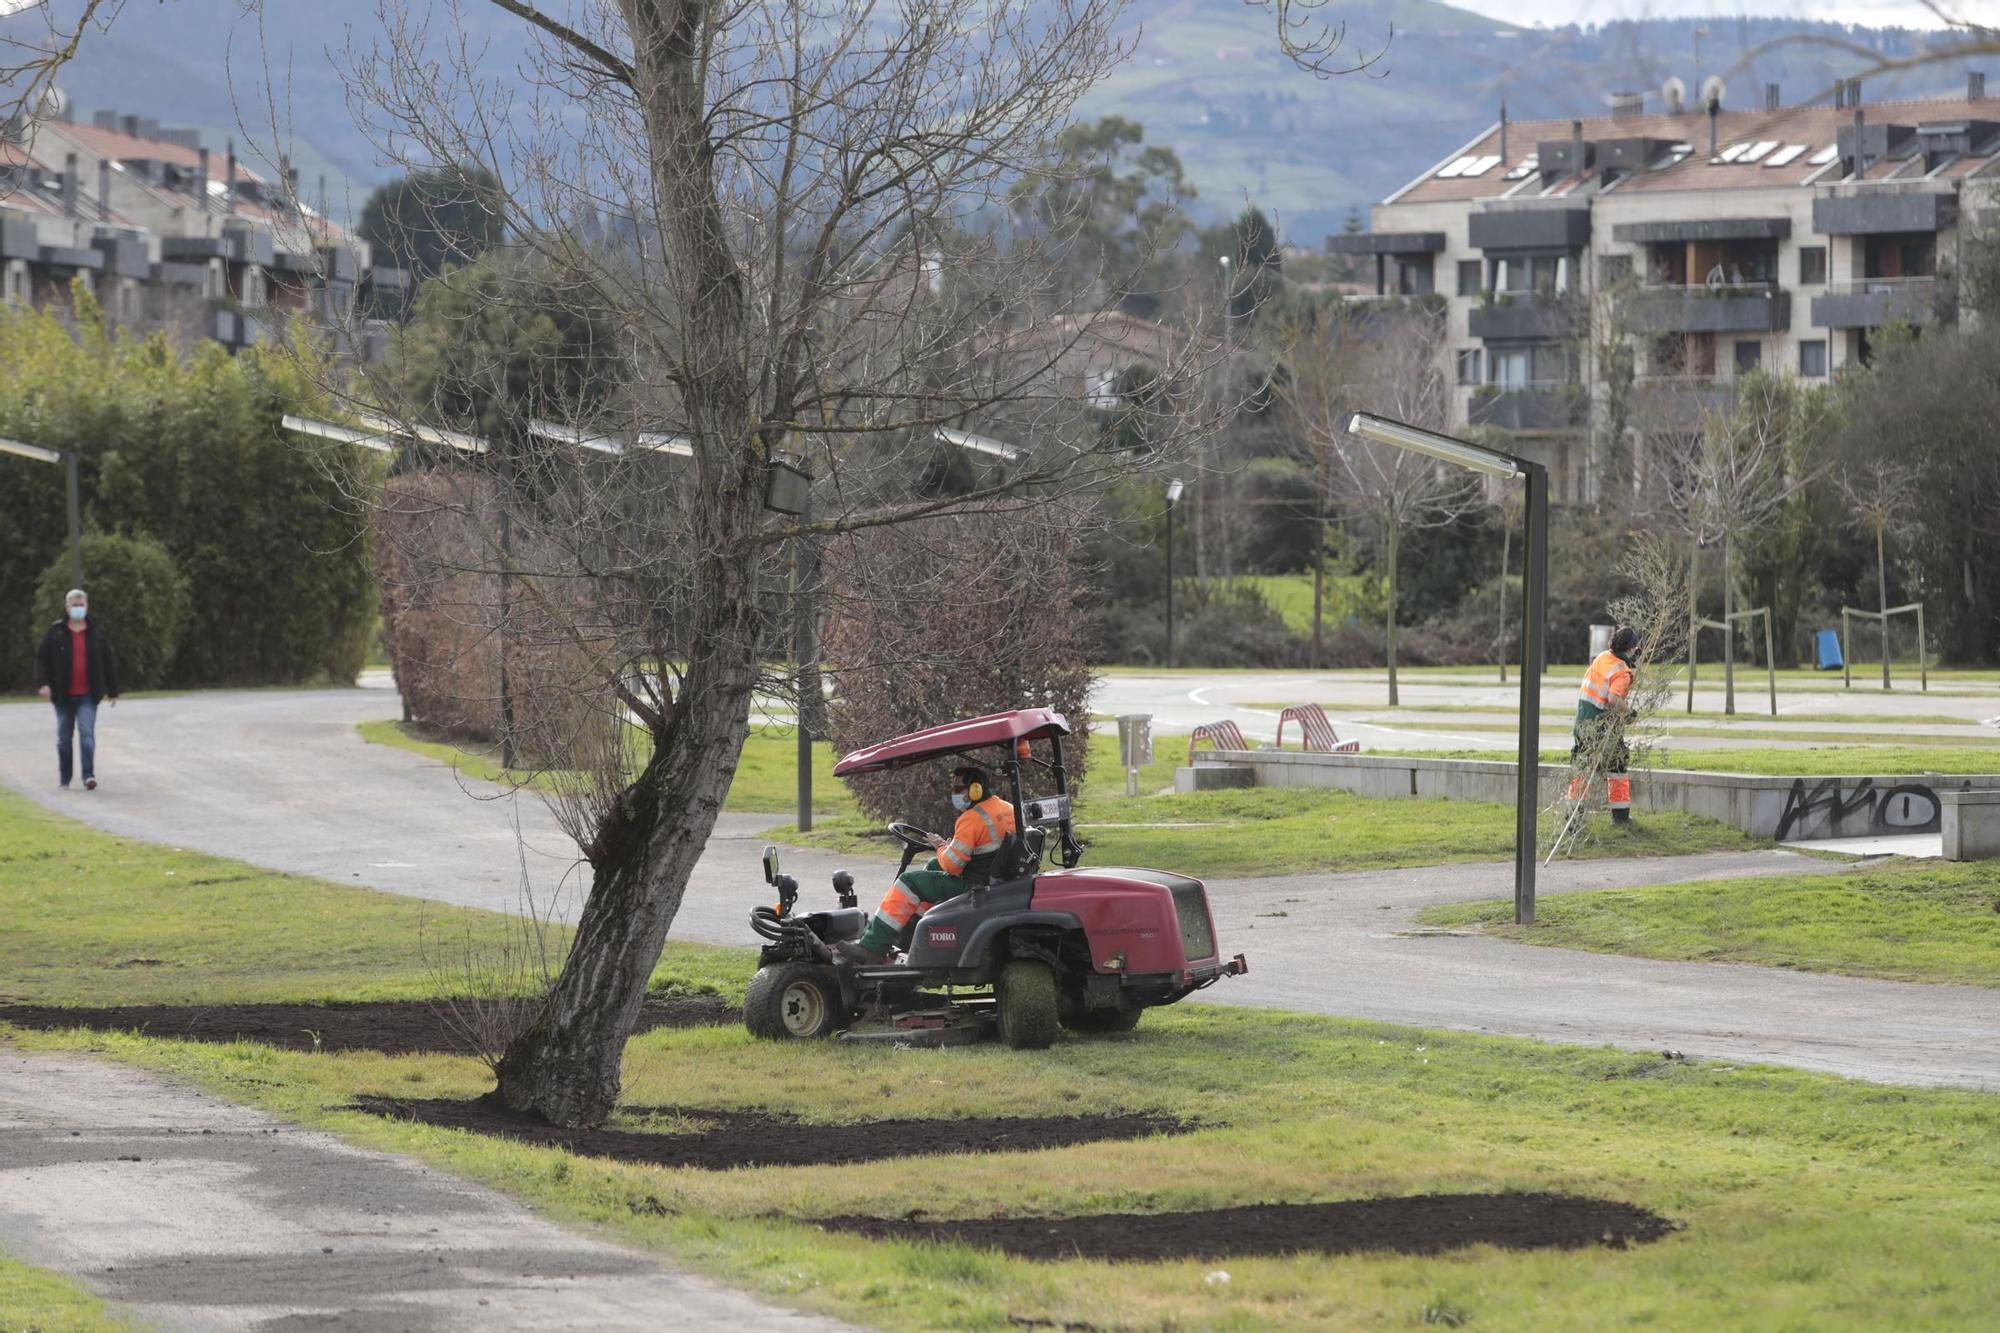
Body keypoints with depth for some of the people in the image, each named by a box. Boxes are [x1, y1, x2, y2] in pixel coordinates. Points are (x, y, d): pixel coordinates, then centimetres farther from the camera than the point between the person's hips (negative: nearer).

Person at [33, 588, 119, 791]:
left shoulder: (97, 632, 4)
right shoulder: (56, 632, 1)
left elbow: (108, 662, 9)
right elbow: (41, 658, 1)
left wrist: (113, 691, 9)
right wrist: (42, 683, -14)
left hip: (88, 696, -1)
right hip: (63, 696, 1)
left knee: (87, 733, -15)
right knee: (64, 737, 8)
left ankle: (89, 775, -20)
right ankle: (65, 779, 17)